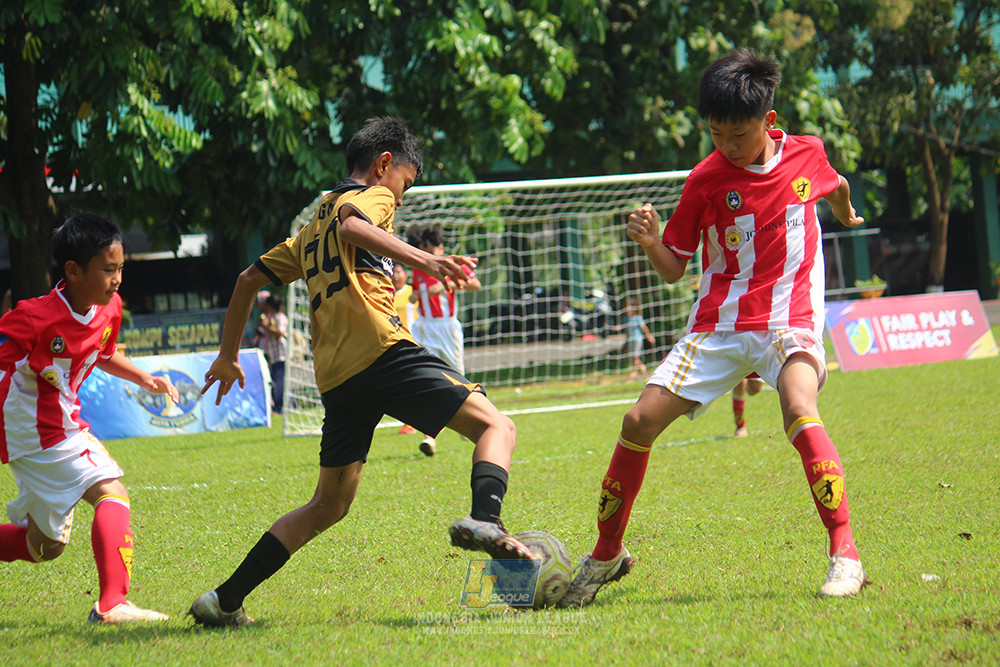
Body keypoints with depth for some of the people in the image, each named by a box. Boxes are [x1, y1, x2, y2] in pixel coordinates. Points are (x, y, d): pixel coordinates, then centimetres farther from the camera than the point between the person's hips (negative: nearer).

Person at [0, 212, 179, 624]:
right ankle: (112, 604, -27)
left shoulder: (109, 309, 1)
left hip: (67, 428, 9)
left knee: (44, 544, 16)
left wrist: (146, 380, 11)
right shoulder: (34, 317, -23)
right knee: (112, 494, -21)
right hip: (36, 435, -9)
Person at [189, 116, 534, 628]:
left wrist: (228, 354, 45)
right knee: (495, 425, -8)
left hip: (334, 376, 8)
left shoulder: (312, 228, 31)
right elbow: (352, 226, -16)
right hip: (381, 350, -7)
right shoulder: (372, 195, 9)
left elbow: (249, 278, 35)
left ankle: (225, 600, 13)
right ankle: (484, 519, -39)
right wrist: (422, 258, -28)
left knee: (330, 504, 17)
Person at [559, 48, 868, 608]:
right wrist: (650, 241, -17)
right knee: (641, 420, -10)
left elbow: (836, 186, 26)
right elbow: (673, 269, 4)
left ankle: (845, 554, -31)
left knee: (799, 409, -33)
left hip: (790, 320, -2)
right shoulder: (706, 180, -2)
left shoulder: (808, 155, 0)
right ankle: (608, 553, 10)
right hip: (719, 325, 2)